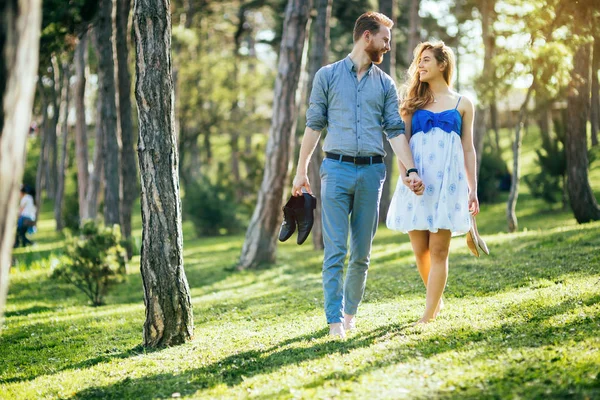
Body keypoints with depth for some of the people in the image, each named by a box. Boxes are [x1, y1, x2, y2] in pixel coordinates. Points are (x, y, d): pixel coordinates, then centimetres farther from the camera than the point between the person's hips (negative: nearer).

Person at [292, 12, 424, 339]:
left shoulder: (385, 84, 13)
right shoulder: (328, 76, 6)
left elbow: (395, 131, 7)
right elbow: (314, 125, 7)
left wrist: (411, 170, -5)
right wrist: (301, 171, 5)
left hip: (372, 172, 3)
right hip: (337, 168, -3)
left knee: (362, 253, 7)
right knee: (335, 250, -8)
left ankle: (350, 312, 21)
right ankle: (335, 321, -8)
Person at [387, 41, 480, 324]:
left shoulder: (462, 104, 11)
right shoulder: (413, 103, 14)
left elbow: (468, 149, 11)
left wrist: (473, 188, 4)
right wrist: (406, 173, -11)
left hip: (447, 181, -2)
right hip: (416, 182, 2)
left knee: (438, 250, -7)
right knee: (420, 250, 2)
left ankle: (429, 315, -5)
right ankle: (437, 300, 25)